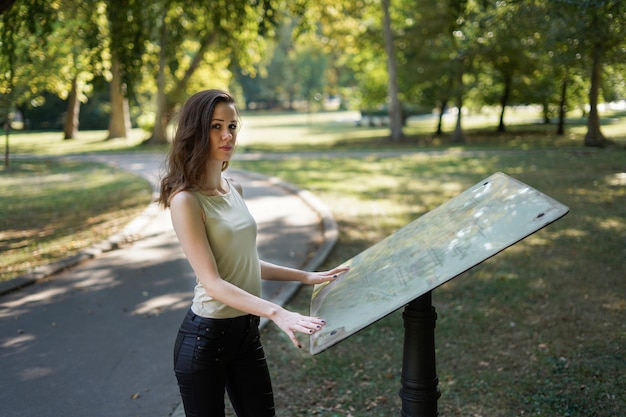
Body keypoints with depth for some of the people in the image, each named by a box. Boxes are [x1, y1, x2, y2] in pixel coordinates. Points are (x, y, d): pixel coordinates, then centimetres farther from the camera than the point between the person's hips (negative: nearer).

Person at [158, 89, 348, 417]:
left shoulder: (234, 190, 7)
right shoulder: (185, 200, -17)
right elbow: (212, 283, -23)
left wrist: (307, 277, 13)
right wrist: (277, 313, -33)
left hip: (247, 331, 7)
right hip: (206, 337, -7)